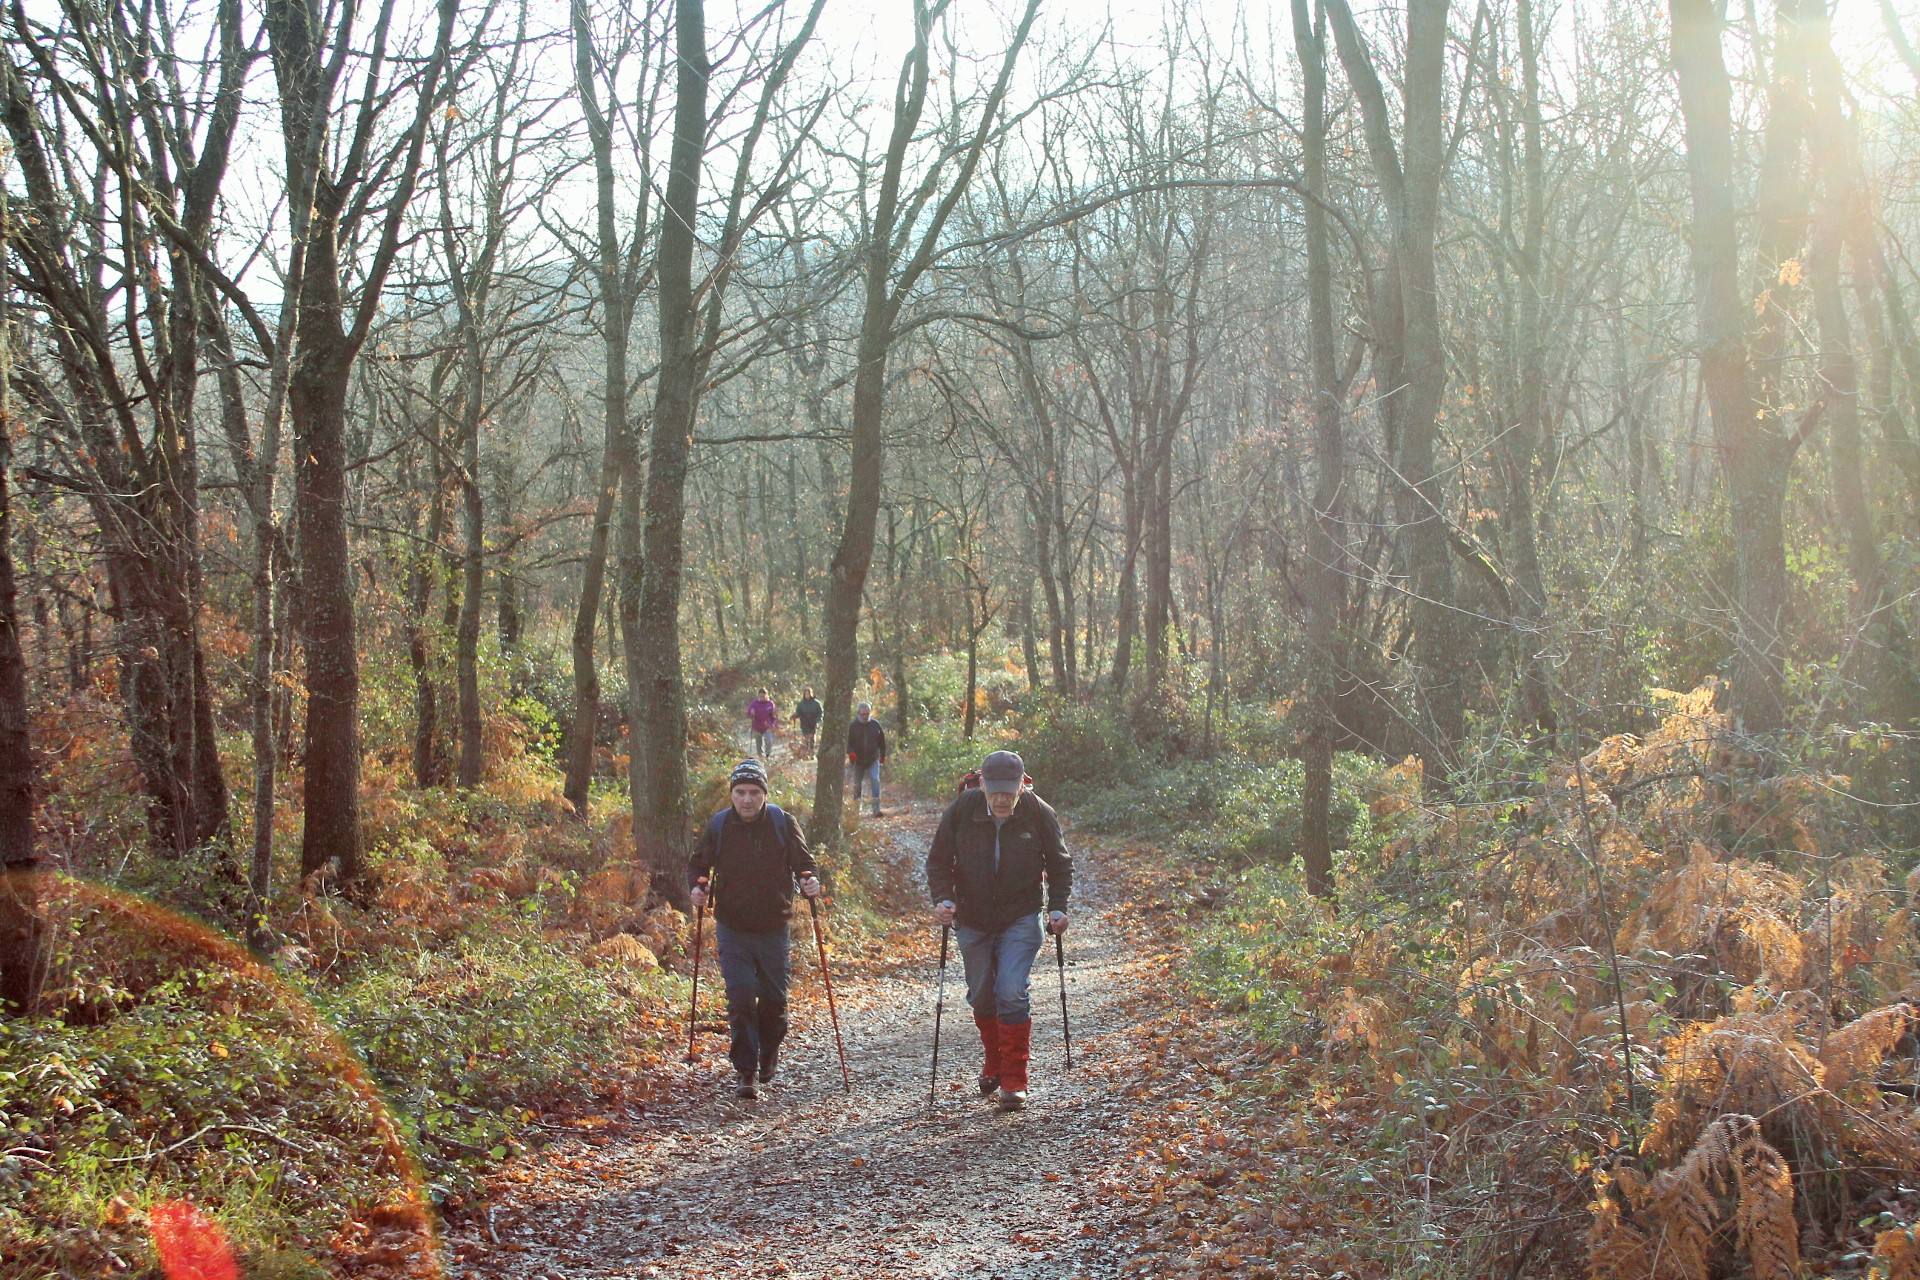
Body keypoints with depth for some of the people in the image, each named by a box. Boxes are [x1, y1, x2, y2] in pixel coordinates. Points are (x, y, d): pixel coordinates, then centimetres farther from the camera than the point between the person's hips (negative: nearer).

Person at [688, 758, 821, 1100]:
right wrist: (697, 887, -11)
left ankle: (768, 1057, 35)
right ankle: (747, 1073, -3)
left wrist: (809, 881, -17)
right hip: (732, 930, -1)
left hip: (774, 929, 1)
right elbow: (698, 863, 9)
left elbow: (803, 862, 4)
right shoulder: (718, 825, -4)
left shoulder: (783, 823, -5)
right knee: (741, 998, -9)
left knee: (774, 999, 8)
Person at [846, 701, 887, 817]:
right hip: (858, 761, 0)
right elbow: (847, 742, -1)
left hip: (873, 760, 0)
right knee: (857, 784, 10)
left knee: (875, 781, -15)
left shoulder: (875, 724, 2)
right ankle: (856, 810, 25)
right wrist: (850, 752, -20)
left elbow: (882, 741, 12)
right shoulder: (853, 726, -2)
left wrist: (883, 756, 15)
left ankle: (876, 809, -16)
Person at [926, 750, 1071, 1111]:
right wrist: (943, 898, -16)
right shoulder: (961, 809, -13)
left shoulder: (1039, 814, -14)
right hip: (973, 921, 2)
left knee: (1011, 994, -15)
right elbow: (938, 860, -2)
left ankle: (1014, 1082, -4)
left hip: (1020, 920, -2)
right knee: (981, 996, 13)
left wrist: (1057, 907, -10)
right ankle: (993, 1063, 38)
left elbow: (1060, 864, 1)